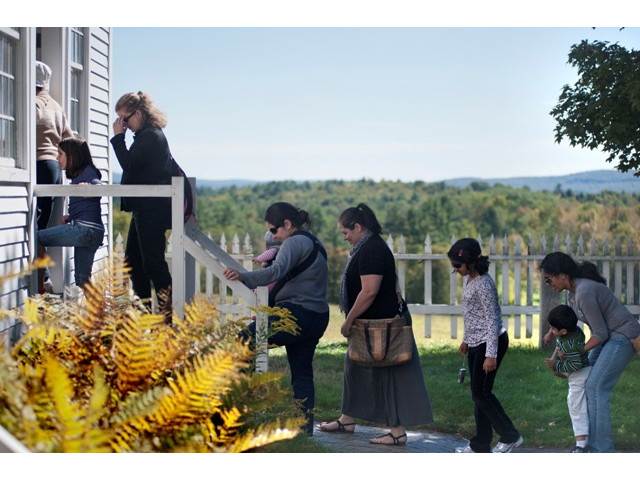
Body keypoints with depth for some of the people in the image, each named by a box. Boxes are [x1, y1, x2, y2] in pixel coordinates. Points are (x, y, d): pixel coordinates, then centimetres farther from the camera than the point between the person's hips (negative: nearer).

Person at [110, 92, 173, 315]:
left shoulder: (151, 136, -14)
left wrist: (118, 136, -12)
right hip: (144, 209, 11)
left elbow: (129, 164, -18)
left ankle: (169, 312, -5)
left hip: (152, 211, -11)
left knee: (153, 263, -9)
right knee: (133, 259, 14)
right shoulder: (146, 135, 17)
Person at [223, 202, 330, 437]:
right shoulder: (313, 242, 21)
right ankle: (305, 426, 10)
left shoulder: (295, 242, -11)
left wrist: (244, 277, -40)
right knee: (302, 372, 11)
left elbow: (276, 271, -28)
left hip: (297, 313, -10)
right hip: (317, 316, 10)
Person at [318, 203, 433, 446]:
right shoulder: (368, 247, 13)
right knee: (355, 367, 18)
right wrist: (351, 318, 18)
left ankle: (398, 433, 2)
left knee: (386, 374, -5)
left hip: (382, 324, -11)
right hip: (376, 322, 11)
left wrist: (349, 320, -17)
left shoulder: (371, 250, -20)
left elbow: (369, 291, -26)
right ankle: (347, 421, 30)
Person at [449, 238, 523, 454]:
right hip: (476, 344, 10)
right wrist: (466, 339, 26)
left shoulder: (483, 284, -20)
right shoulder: (468, 279, 8)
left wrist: (491, 354, -22)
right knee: (478, 393, 10)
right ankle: (481, 444, 16)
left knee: (481, 393, -5)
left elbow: (492, 319, -21)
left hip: (490, 342, -10)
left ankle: (510, 436, 6)